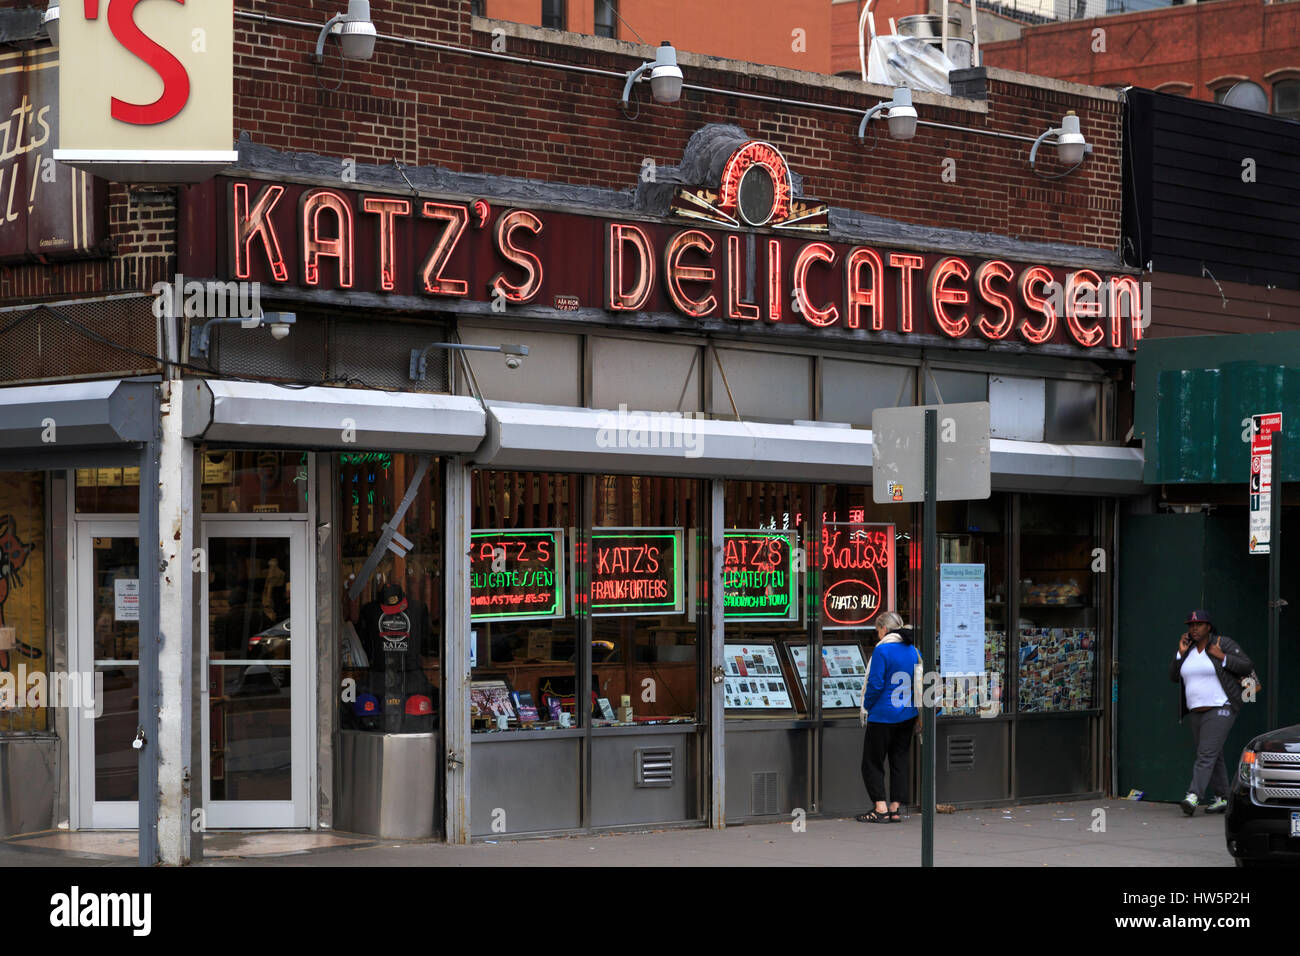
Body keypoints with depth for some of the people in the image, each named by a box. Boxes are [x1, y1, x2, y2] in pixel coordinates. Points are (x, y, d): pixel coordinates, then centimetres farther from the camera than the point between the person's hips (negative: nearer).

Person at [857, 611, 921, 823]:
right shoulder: (914, 651, 7)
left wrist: (866, 707, -3)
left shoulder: (882, 650, -15)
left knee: (872, 762, 1)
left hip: (884, 716, -7)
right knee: (899, 762, 12)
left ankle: (881, 809, -4)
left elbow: (875, 684, -16)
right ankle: (894, 809, 12)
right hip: (907, 715, 7)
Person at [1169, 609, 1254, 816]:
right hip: (1196, 711, 7)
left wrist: (1221, 657, -16)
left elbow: (1248, 667, -7)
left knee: (1207, 754, -16)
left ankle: (1193, 796, -26)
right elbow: (1174, 676, 9)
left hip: (1220, 709, -7)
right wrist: (1180, 653, -3)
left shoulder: (1224, 644, -5)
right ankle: (1222, 798, 19)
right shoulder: (1188, 649, 11)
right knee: (1214, 756, 12)